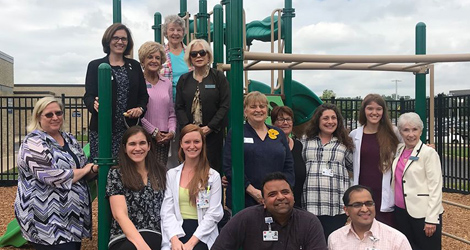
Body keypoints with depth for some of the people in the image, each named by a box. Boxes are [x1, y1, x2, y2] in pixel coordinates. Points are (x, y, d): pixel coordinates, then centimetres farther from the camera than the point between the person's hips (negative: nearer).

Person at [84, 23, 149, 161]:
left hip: (128, 129, 2)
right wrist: (95, 104, -23)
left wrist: (140, 109, -4)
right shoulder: (95, 66, 7)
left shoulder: (135, 66, 15)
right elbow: (88, 95, 0)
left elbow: (143, 94, 16)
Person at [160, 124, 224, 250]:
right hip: (176, 233, 2)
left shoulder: (213, 176, 4)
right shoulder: (171, 174, 11)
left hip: (202, 236, -1)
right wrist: (174, 239, -13)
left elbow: (213, 214, -3)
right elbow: (167, 211, 3)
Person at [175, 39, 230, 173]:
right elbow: (179, 107, 6)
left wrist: (210, 127, -12)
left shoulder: (218, 77, 2)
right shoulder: (184, 80, 11)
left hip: (213, 133, -2)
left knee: (213, 167, -3)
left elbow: (225, 105, -5)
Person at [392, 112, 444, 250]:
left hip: (422, 213, -6)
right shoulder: (399, 150, 8)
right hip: (401, 211, 6)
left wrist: (431, 219, -15)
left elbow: (435, 187, -12)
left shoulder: (429, 153, -9)